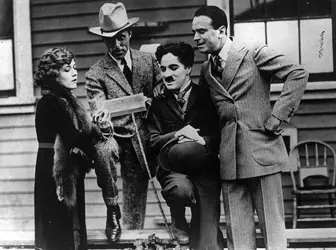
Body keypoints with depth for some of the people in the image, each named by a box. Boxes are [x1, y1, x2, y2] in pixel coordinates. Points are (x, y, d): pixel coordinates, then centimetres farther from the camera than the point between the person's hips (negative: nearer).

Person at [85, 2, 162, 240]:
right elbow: (98, 114, -16)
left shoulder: (148, 60, 4)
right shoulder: (96, 75, -6)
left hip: (141, 142, 2)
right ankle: (112, 210, -15)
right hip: (114, 137, -1)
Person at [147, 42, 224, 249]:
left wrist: (201, 141, -21)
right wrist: (177, 135, -17)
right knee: (181, 188, -34)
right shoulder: (159, 103, 11)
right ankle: (178, 221, 0)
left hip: (205, 169, 0)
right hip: (173, 169, 0)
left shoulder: (208, 97, 5)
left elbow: (220, 136, 0)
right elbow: (153, 141, 2)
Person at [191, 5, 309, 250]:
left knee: (272, 226, 1)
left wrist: (278, 116, -12)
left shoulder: (254, 51, -4)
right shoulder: (206, 70, 13)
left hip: (261, 150, -5)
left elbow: (298, 75, -8)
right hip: (229, 158, 5)